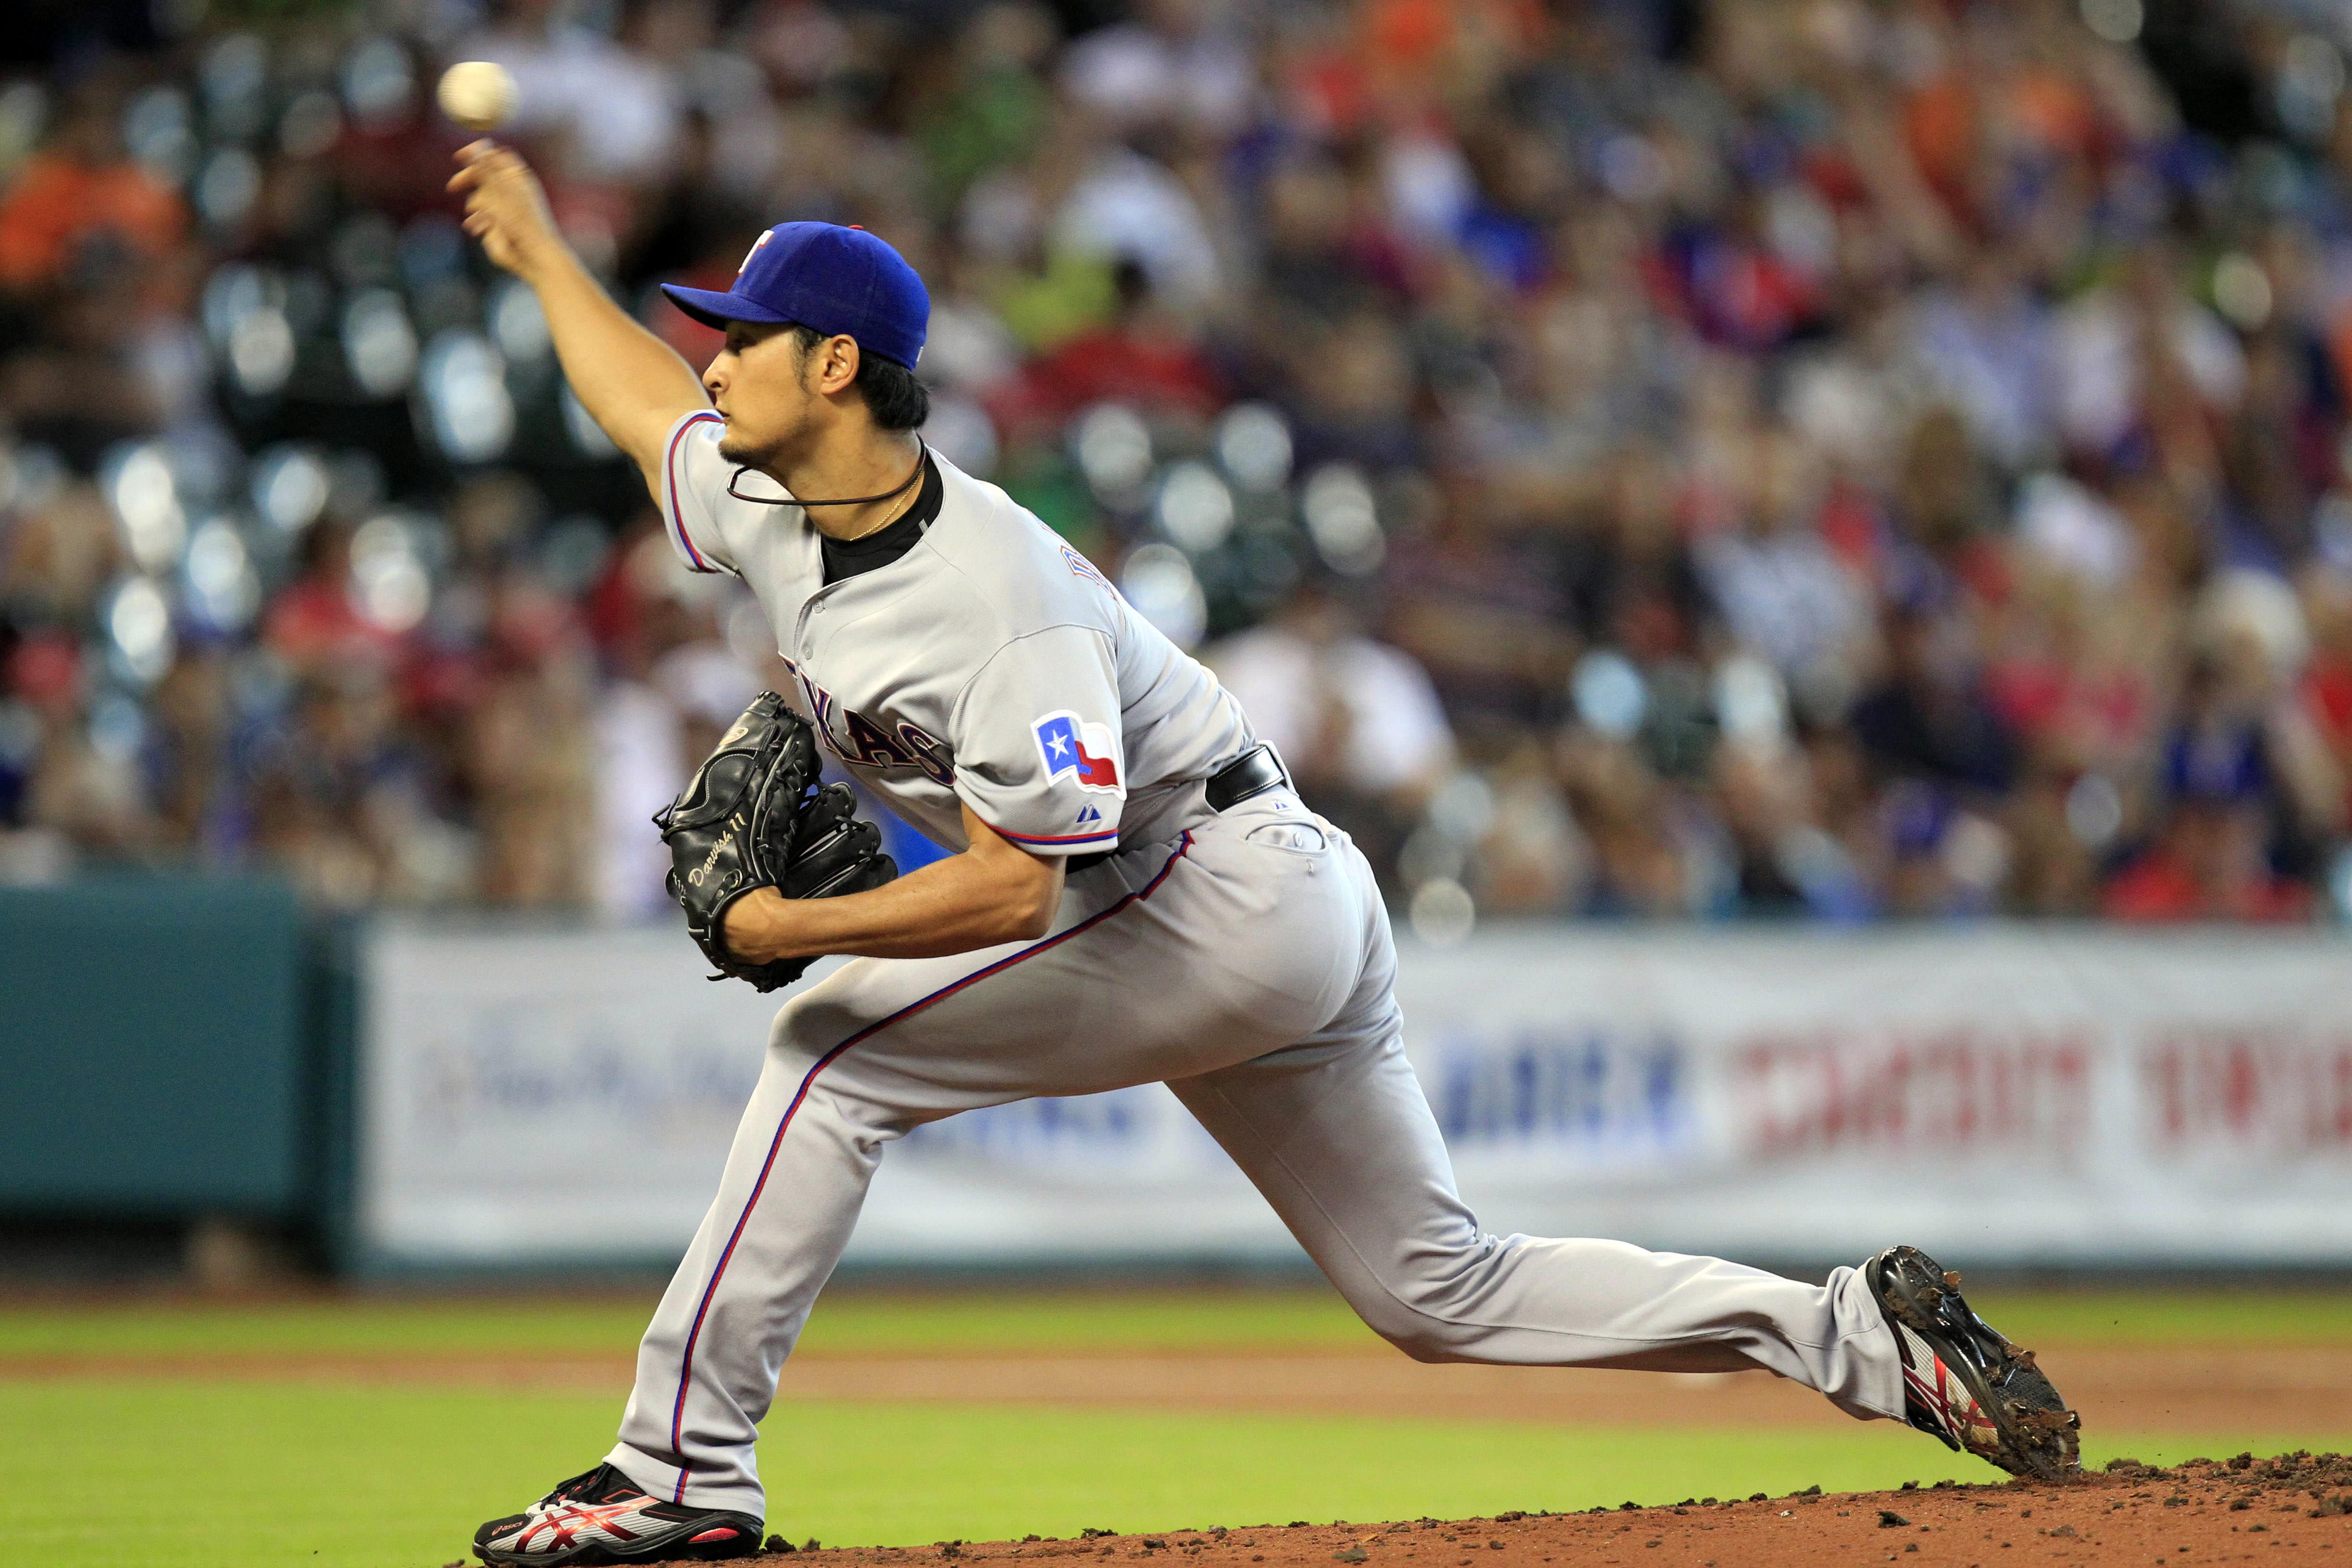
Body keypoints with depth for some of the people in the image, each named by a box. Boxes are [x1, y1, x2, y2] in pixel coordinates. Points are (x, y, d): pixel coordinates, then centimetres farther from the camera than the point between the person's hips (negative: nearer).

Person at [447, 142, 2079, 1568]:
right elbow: (648, 403, 25)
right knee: (1441, 1291, 9)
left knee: (836, 1050, -12)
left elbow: (1015, 884, -31)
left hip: (1222, 894, -10)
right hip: (1281, 925, 10)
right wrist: (544, 252, 33)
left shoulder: (1001, 594, -25)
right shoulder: (770, 507, 2)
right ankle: (1856, 1330, 7)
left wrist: (791, 927, -24)